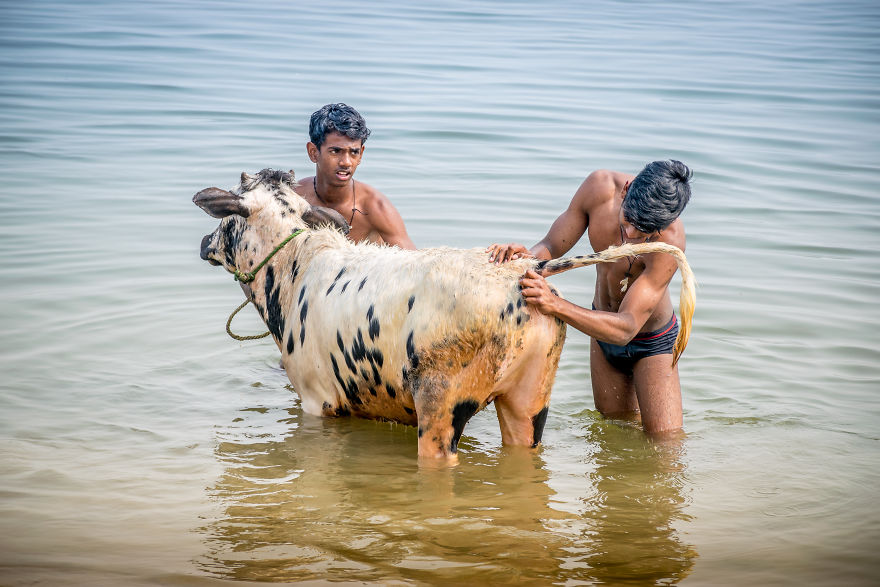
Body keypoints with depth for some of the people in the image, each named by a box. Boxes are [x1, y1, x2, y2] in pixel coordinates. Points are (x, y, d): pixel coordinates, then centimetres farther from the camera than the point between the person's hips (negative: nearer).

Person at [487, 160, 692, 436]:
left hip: (651, 341, -4)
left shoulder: (670, 240, -39)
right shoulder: (600, 186, -25)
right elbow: (551, 247, -14)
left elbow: (626, 328, -42)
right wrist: (527, 256, -40)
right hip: (604, 322, 4)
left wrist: (555, 304, -56)